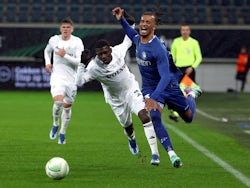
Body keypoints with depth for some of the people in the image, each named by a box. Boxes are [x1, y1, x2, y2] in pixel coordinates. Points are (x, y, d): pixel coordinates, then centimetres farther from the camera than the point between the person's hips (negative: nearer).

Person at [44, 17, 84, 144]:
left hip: (72, 79, 0)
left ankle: (62, 133, 28)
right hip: (57, 76, 0)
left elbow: (80, 61, -16)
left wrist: (65, 55, -22)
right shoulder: (54, 40, 1)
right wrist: (47, 62, 8)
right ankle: (55, 125, 3)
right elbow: (47, 50, 24)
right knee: (58, 101, -24)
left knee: (67, 106, 8)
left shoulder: (77, 42, -8)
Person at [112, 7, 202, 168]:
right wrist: (121, 20, 8)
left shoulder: (158, 49, -31)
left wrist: (153, 98, -49)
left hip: (168, 86, -4)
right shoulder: (138, 39, -7)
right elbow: (132, 34, 22)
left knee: (188, 117, 14)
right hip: (150, 88, 4)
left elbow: (165, 77, -37)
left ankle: (191, 94, 49)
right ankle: (171, 153, -23)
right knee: (154, 116, -25)